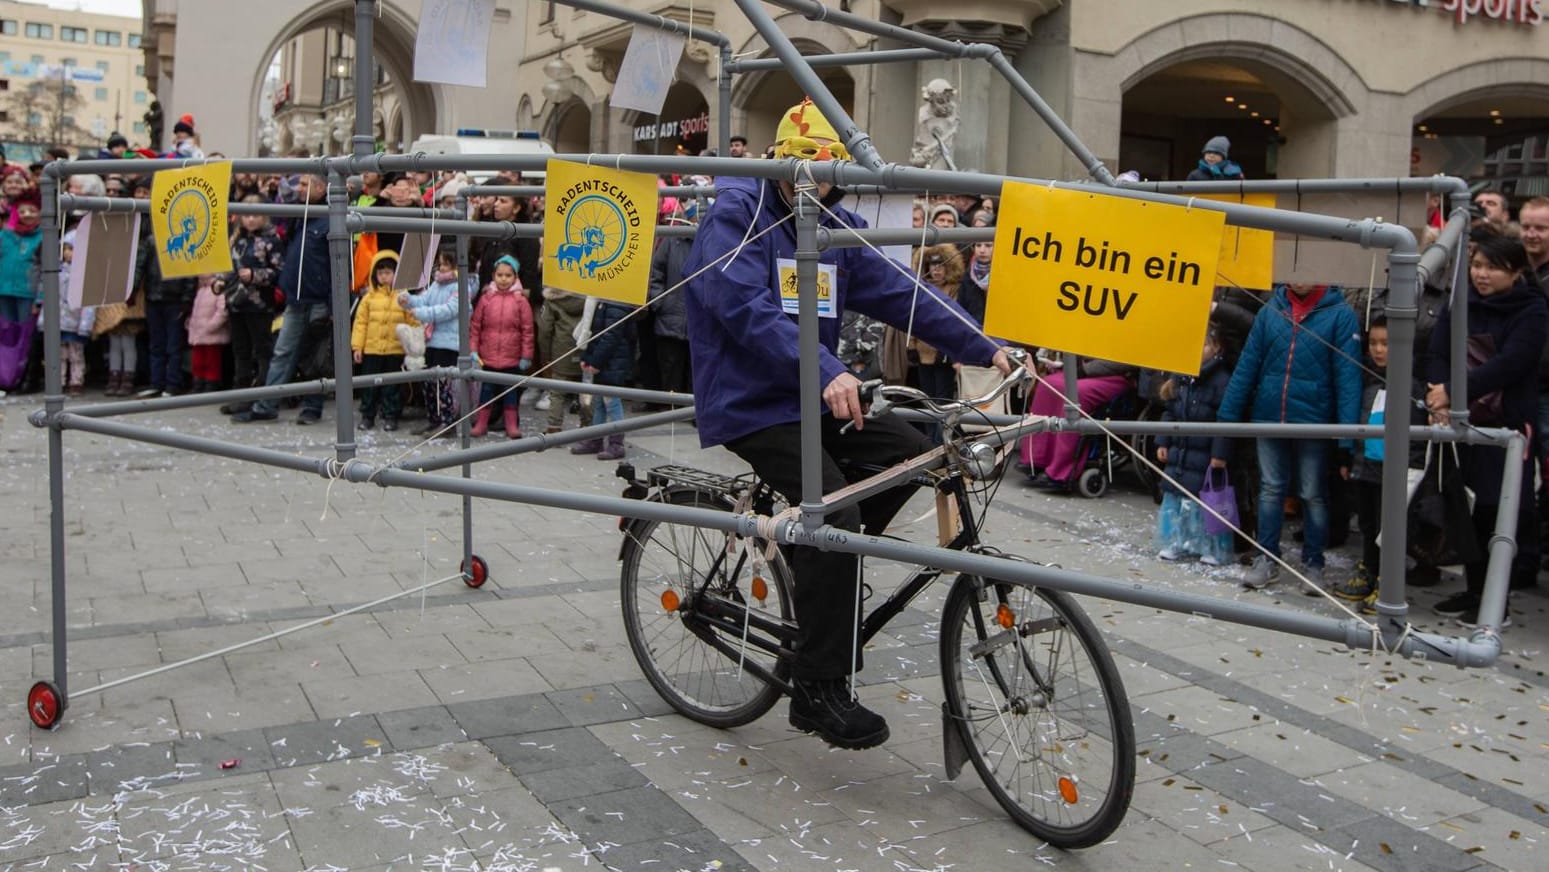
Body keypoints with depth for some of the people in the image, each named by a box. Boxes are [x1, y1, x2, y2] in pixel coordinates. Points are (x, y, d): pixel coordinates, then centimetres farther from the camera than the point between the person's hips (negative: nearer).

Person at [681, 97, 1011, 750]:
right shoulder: (735, 216, -12)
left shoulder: (837, 228, 10)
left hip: (813, 397, 8)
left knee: (910, 454, -5)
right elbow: (748, 309, -28)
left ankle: (823, 573, 15)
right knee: (834, 513, -22)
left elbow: (901, 292, 3)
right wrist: (827, 372, -41)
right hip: (750, 404, -8)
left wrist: (985, 349, -7)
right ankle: (818, 690, -13)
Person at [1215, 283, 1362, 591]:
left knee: (1313, 495, 9)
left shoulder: (1340, 314, -6)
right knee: (1270, 490, 11)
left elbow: (1347, 375, -10)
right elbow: (1247, 366, 5)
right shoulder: (1270, 311, 4)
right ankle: (1266, 559, 20)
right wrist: (1226, 415, 1)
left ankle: (1313, 564, 21)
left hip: (1313, 423, -3)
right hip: (1268, 418, 3)